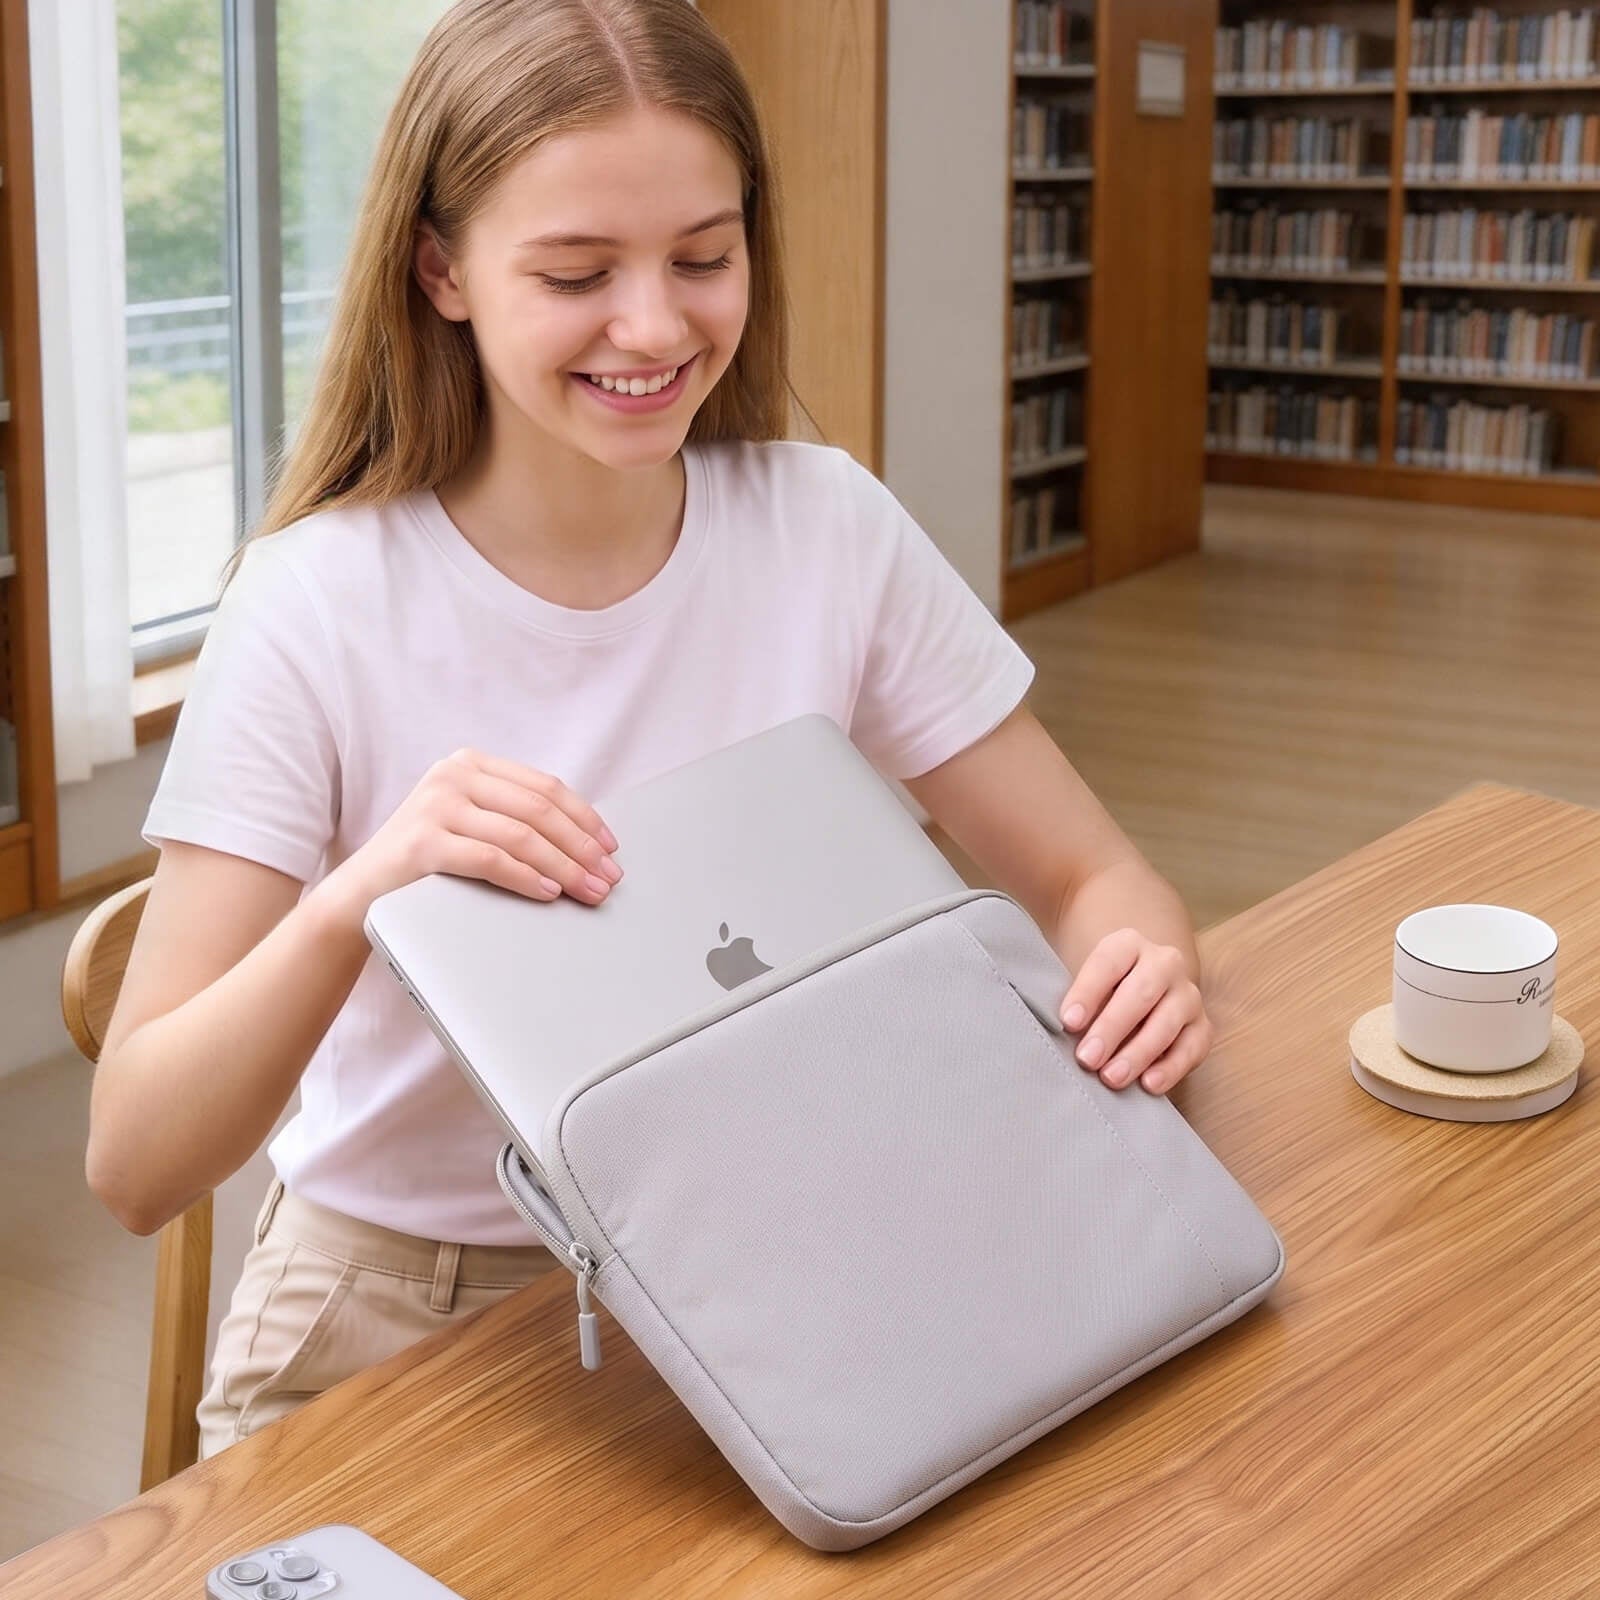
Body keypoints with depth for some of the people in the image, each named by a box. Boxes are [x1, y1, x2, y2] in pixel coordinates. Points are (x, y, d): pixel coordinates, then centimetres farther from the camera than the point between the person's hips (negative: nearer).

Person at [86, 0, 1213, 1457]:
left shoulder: (831, 531, -8)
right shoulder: (319, 607, -16)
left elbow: (1094, 881, -1)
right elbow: (133, 1170, -18)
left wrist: (1145, 966, -24)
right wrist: (355, 898, -36)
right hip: (409, 1310, -1)